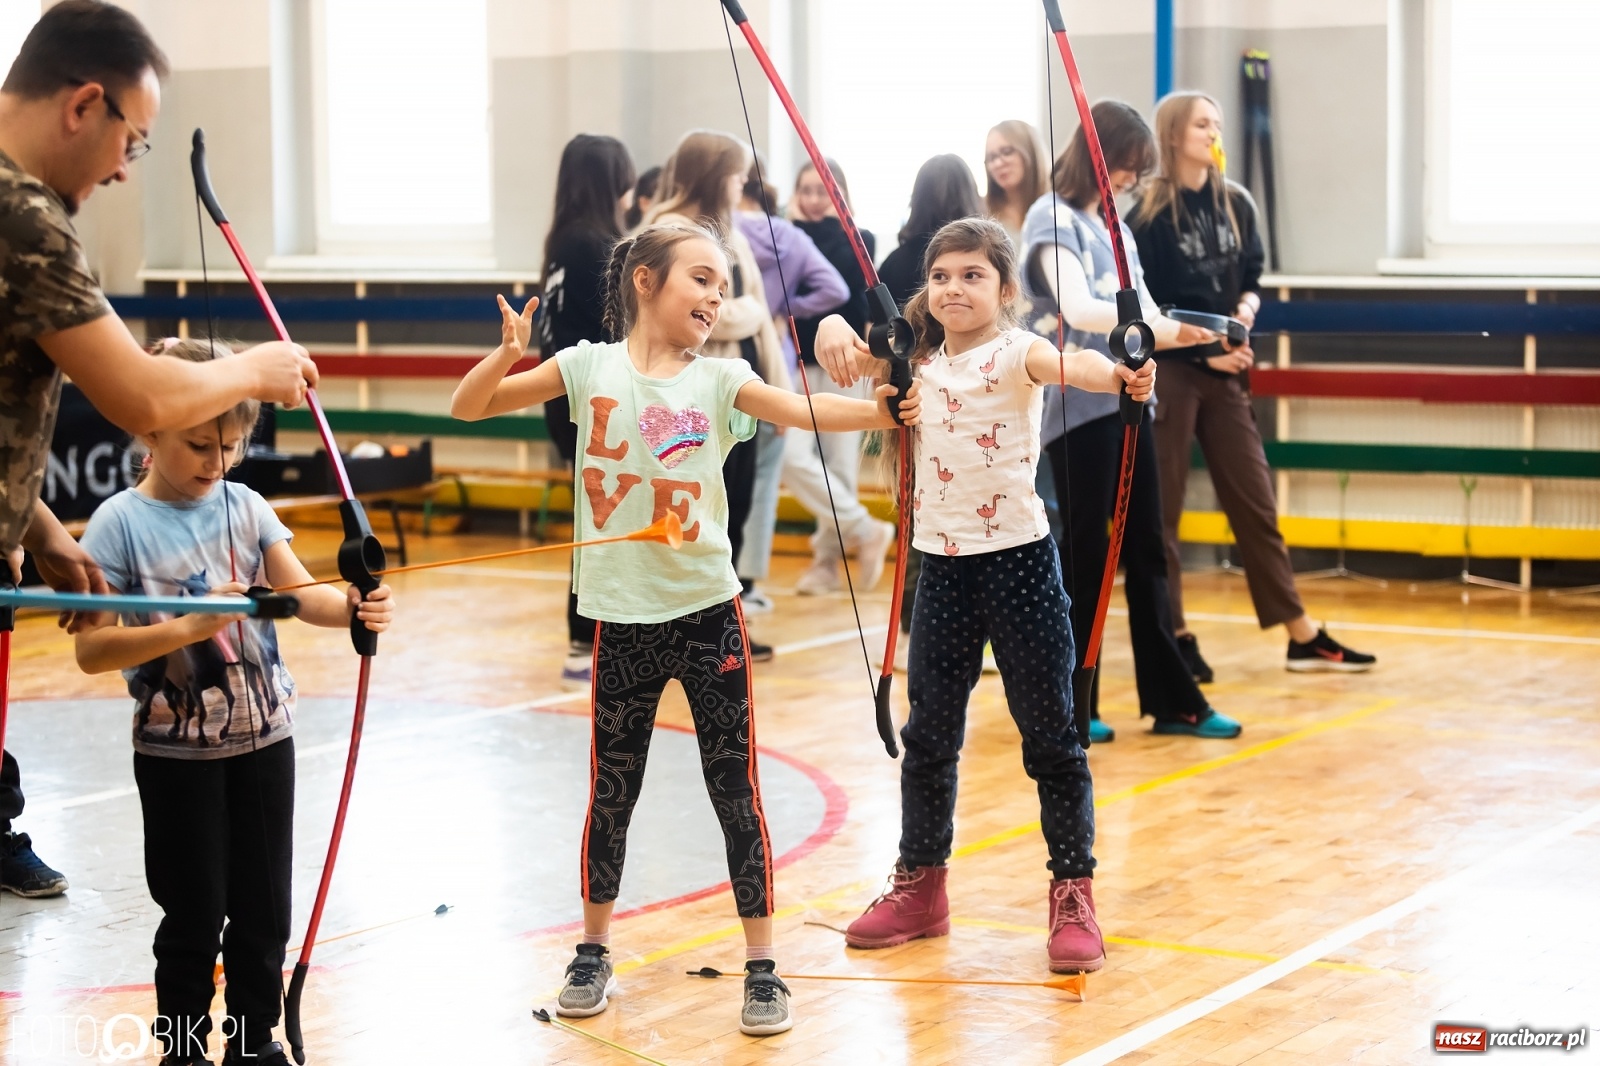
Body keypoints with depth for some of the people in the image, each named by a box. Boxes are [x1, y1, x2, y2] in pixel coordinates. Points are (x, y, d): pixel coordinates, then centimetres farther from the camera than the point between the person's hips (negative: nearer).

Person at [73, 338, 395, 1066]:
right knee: (194, 916, 6)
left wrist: (354, 607, -30)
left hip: (264, 738, 4)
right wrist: (188, 628, -27)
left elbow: (303, 593, -9)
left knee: (264, 908, 12)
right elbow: (92, 649, -15)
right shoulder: (120, 523, -10)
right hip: (175, 752, -3)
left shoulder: (245, 507, 1)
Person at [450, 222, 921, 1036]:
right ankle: (593, 954, 29)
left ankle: (761, 967, 11)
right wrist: (508, 355, -18)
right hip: (622, 617, 0)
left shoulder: (719, 380, -1)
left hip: (708, 610, 0)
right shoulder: (590, 367, 0)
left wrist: (875, 411, -36)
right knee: (611, 790, 12)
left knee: (736, 789, 2)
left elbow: (803, 411, -18)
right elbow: (469, 407, 1)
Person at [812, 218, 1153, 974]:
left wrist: (1117, 375, -53)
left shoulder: (1015, 352, -10)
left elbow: (1066, 364, -31)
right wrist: (836, 333, -20)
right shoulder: (917, 358, 6)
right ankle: (920, 884, 28)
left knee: (1050, 735, 1)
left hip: (1018, 560, -5)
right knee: (928, 734, 14)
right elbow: (839, 341, 5)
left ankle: (1073, 894, 12)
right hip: (943, 565, 5)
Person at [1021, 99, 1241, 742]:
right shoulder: (1054, 218, -8)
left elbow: (1139, 311, 12)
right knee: (1084, 555, -1)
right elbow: (1077, 308, -23)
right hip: (1078, 405, -8)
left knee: (1146, 553, 9)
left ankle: (1171, 700, 15)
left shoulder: (1114, 225, 15)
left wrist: (1180, 332, -7)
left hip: (1127, 402, 8)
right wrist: (1150, 325, -33)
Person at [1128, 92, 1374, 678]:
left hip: (1223, 372, 5)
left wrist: (1247, 306, -7)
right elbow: (1144, 305, -8)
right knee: (1161, 508, 2)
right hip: (1165, 370, -5)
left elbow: (1252, 275, 15)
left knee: (1255, 502, 7)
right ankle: (1175, 637, 12)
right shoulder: (1148, 213, -7)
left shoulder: (1235, 203, 8)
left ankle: (1303, 637, 10)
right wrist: (1204, 348, -11)